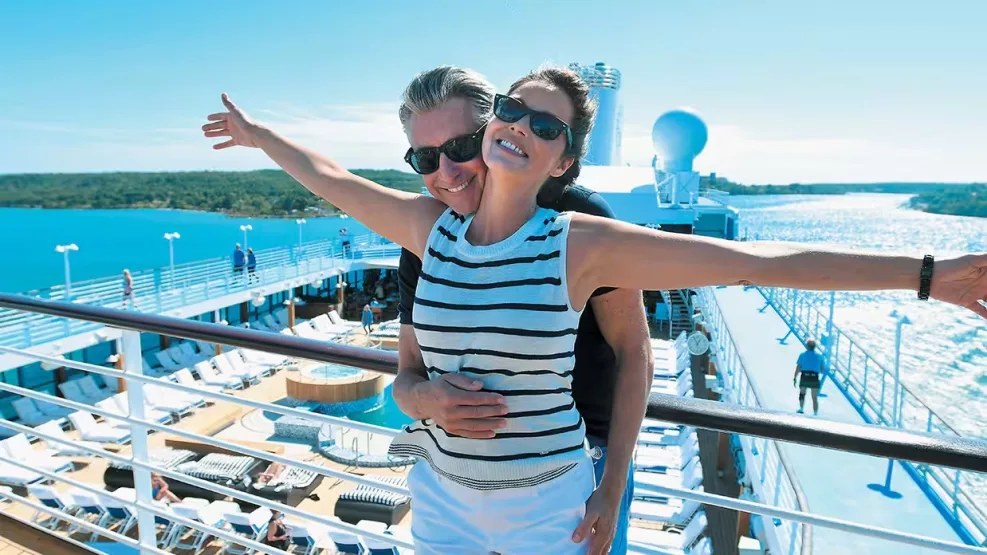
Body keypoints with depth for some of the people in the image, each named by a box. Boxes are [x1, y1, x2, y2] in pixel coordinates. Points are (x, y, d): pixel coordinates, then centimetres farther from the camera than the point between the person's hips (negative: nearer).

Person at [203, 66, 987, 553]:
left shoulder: (582, 244, -19)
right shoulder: (431, 225, -8)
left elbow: (755, 261, -19)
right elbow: (332, 179, 9)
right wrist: (259, 133, 25)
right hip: (444, 491, 3)